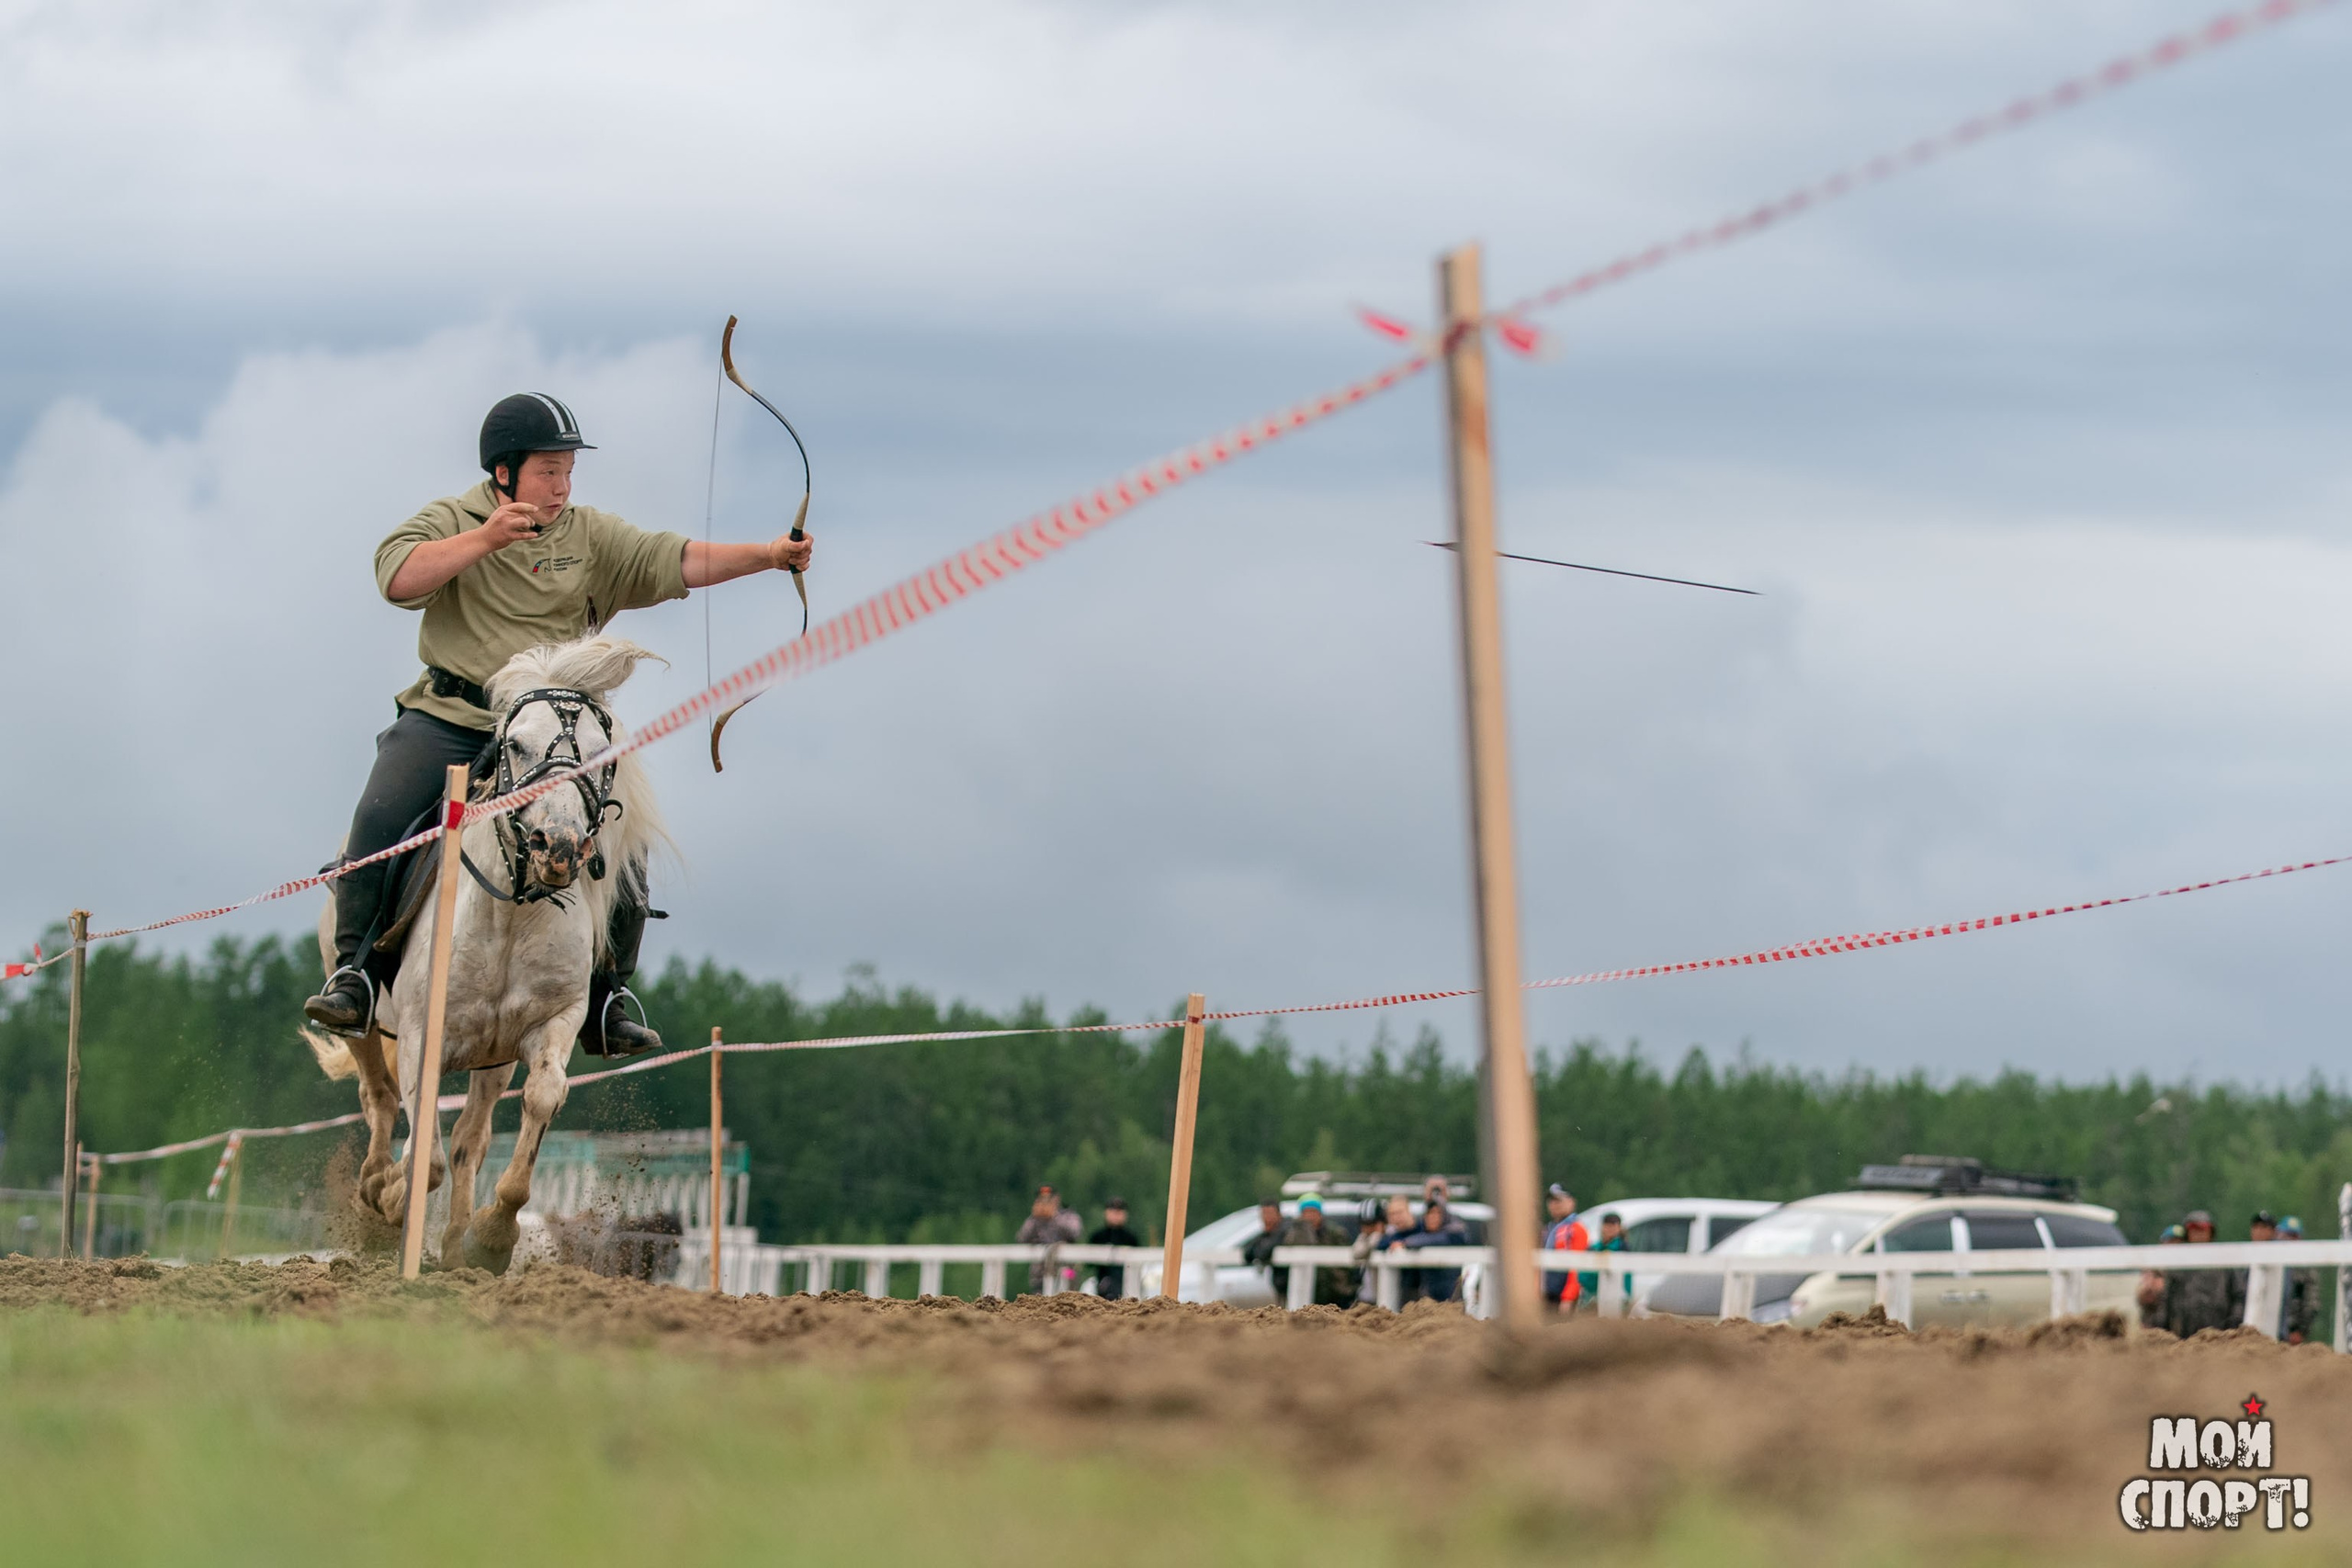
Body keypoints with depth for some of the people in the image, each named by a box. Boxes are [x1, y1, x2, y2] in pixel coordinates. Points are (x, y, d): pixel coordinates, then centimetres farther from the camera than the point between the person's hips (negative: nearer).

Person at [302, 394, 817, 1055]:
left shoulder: (590, 536, 10)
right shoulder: (450, 523, 5)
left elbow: (674, 562, -1)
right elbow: (397, 579, -14)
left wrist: (767, 555, -15)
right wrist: (484, 539, -21)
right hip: (448, 720, -2)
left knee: (624, 858, -9)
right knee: (380, 816, -24)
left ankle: (606, 1006, 5)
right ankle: (354, 972, -15)